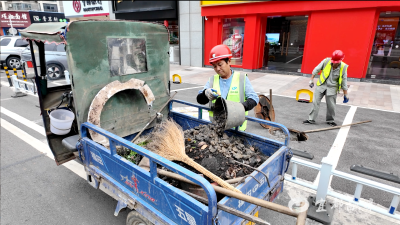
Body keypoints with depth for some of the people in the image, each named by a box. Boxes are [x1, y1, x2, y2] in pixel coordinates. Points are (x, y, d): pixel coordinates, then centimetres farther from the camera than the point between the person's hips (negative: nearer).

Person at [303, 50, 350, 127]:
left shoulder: (343, 67, -10)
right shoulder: (326, 61, -13)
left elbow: (344, 81, -2)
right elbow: (316, 69, 1)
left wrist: (345, 95, 1)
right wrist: (311, 80, 3)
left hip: (332, 88, 0)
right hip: (321, 85, 0)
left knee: (331, 106, 5)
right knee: (315, 102, 0)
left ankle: (330, 120, 26)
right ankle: (311, 119, 7)